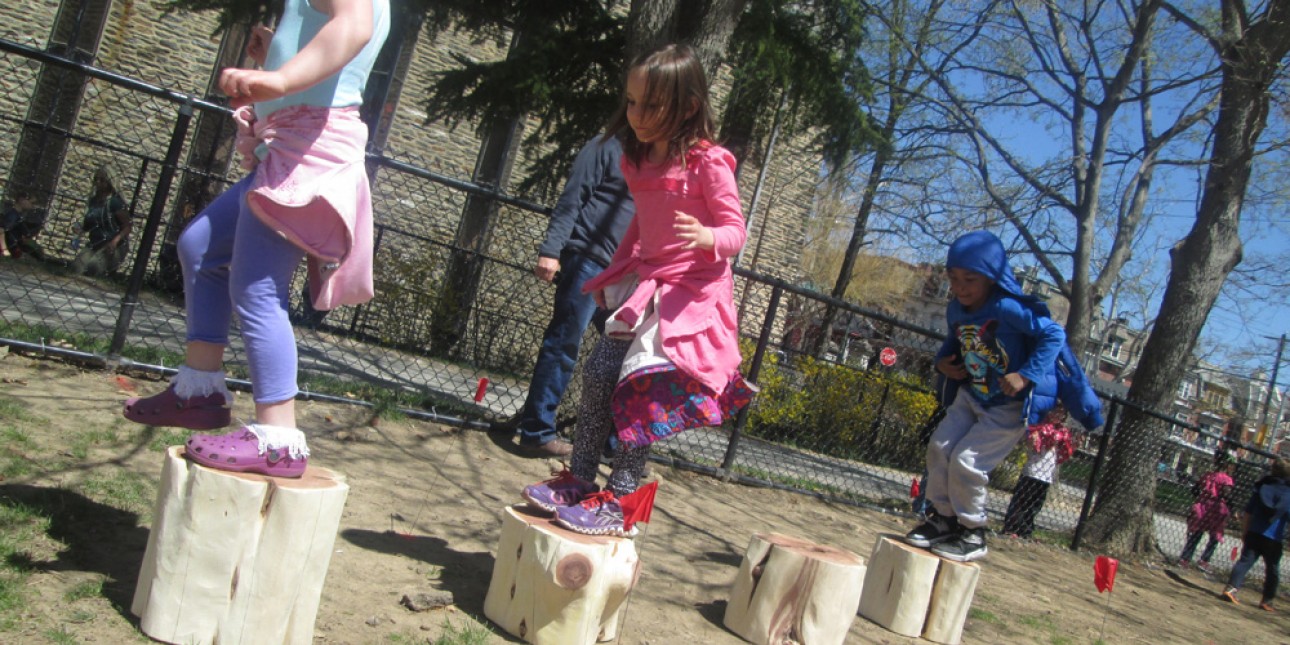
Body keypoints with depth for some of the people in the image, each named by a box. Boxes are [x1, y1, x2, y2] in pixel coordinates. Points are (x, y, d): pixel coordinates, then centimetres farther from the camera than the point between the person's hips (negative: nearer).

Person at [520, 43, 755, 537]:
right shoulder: (640, 160, 9)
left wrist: (708, 238, -35)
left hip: (691, 292, -7)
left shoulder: (707, 162, -14)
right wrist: (618, 271, 25)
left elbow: (736, 229, -13)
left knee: (641, 384, -14)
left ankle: (617, 501, -4)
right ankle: (579, 480, 14)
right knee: (598, 370, 1)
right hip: (644, 281, 8)